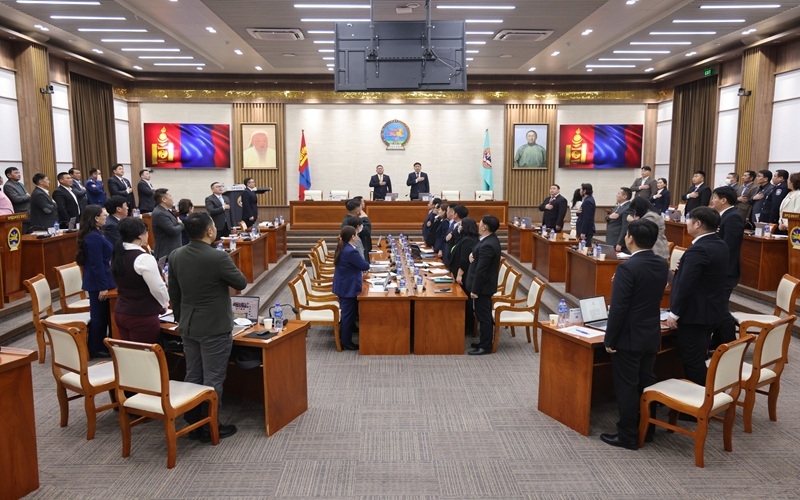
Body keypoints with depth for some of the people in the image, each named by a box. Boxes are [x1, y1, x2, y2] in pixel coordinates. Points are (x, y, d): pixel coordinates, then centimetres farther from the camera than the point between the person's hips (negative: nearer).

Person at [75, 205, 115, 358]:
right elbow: (97, 264, -23)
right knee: (99, 315, 1)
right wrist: (103, 287, -22)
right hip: (98, 283, -10)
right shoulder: (94, 237, -20)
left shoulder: (93, 234, 11)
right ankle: (97, 349, 11)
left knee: (101, 315, 16)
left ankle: (99, 346, 25)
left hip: (97, 282, 10)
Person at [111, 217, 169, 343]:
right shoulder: (144, 258, -20)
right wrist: (164, 304, 4)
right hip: (142, 317, -8)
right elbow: (158, 288, -16)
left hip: (120, 312, 8)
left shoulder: (117, 256, 5)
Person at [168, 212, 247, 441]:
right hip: (215, 328, -7)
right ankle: (209, 427, 14)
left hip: (188, 326, 7)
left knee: (192, 376, 15)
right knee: (213, 379, 4)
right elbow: (241, 283, -8)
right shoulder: (218, 257, -22)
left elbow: (173, 293, 9)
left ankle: (193, 423, 25)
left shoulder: (175, 256, -1)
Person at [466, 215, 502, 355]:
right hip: (485, 285, 10)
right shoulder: (490, 239, 6)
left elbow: (481, 270, -25)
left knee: (483, 316, 0)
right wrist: (472, 255, -4)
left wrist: (474, 290, -20)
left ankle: (485, 347, 9)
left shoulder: (487, 245, -26)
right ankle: (485, 342, 29)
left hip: (482, 286, -10)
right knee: (485, 315, 18)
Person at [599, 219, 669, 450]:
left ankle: (628, 436, 11)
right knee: (646, 384, 17)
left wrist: (609, 339, -13)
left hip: (629, 337, -8)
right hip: (651, 334, 8)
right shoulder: (662, 264, 2)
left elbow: (618, 308, -21)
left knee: (626, 387, 3)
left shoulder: (627, 267, -21)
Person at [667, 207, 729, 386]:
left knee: (692, 361, 1)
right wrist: (684, 267, 5)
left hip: (694, 314, -10)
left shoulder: (698, 250, -24)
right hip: (712, 311, 10)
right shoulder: (721, 245, 7)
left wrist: (674, 313, -17)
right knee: (699, 358, 21)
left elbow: (686, 285, -26)